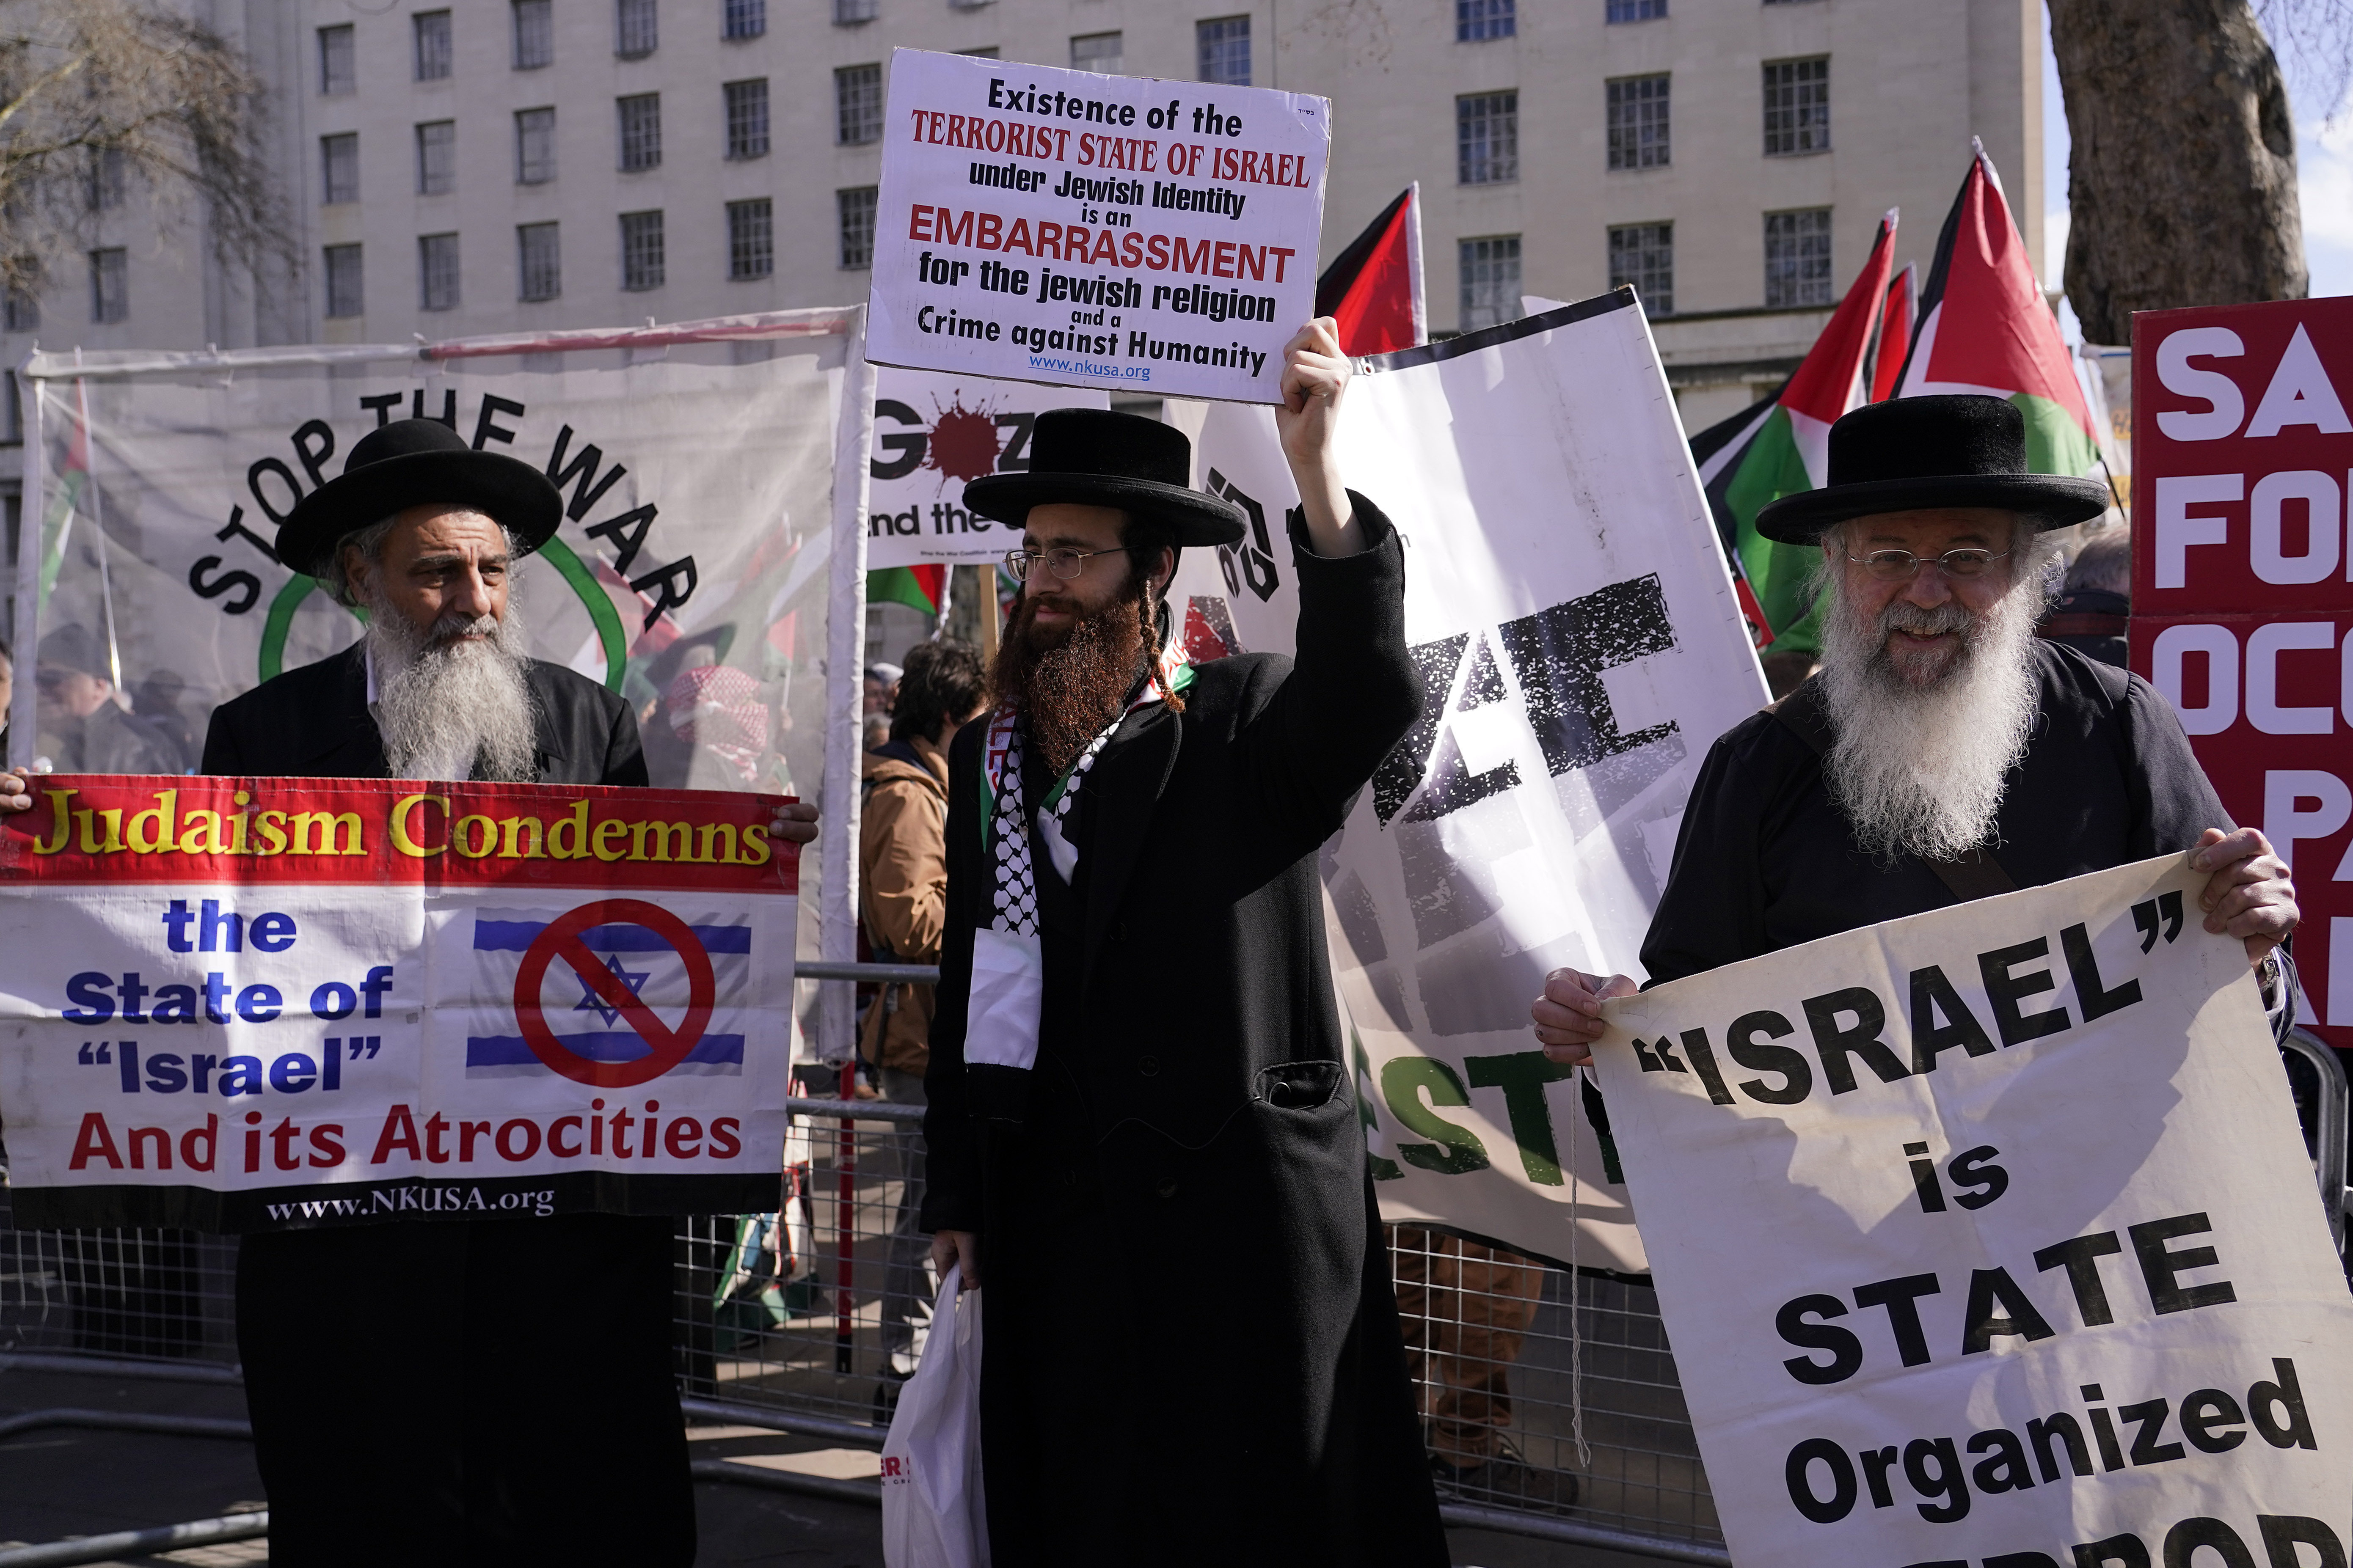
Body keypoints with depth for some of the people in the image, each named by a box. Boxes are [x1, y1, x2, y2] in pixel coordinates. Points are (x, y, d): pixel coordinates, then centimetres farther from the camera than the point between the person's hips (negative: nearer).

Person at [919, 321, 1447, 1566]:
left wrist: (1319, 478, -40)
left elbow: (1371, 693, -27)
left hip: (1236, 1214, -4)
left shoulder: (1247, 725, -4)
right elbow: (967, 983, 12)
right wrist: (956, 1196, 10)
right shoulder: (987, 758, 11)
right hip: (1050, 1220, 5)